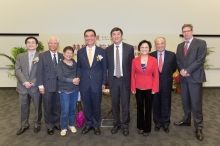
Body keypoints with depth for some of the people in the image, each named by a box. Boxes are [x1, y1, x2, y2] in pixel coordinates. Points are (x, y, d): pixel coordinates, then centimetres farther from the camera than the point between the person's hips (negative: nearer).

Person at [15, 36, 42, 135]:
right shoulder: (20, 56, 9)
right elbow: (17, 70, -2)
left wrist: (34, 82, -17)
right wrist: (24, 82, -16)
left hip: (36, 87, -2)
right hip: (23, 86, 3)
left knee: (38, 107, 10)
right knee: (23, 107, 12)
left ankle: (37, 124, 30)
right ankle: (24, 125, 30)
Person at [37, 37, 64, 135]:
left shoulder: (61, 56, 7)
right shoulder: (42, 56, 0)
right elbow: (40, 71, -4)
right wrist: (40, 85, -9)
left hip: (59, 85, 3)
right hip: (47, 85, -2)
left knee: (57, 106, 13)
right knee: (48, 107, 8)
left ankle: (57, 123, 31)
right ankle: (49, 126, 23)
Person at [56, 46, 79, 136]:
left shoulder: (75, 63, 5)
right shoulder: (60, 65, -7)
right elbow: (61, 77, -16)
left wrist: (77, 80, -7)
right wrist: (72, 80, -25)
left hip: (75, 90, 4)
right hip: (64, 90, -4)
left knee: (73, 109, 13)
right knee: (65, 110, -2)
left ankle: (71, 125, 31)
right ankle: (63, 128, 17)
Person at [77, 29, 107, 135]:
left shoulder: (101, 51, 0)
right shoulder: (80, 52, 5)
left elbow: (104, 68, 3)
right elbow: (78, 67, 11)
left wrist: (103, 82, 0)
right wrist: (79, 79, 1)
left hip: (97, 83, -1)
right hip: (84, 84, 2)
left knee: (96, 106, 10)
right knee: (86, 106, 12)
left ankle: (96, 125, 29)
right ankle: (88, 124, 31)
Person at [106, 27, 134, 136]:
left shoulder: (129, 48, -2)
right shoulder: (108, 49, 3)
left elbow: (132, 64, 0)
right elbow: (107, 65, 5)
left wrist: (131, 78, -3)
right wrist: (108, 79, -6)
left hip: (125, 79, -2)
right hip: (113, 80, 2)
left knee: (125, 103, 7)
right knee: (115, 103, 12)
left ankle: (125, 125, 25)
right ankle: (116, 123, 29)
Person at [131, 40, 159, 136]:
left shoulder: (154, 60, -4)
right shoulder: (135, 60, -1)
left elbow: (156, 75, -3)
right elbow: (133, 75, 1)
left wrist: (154, 88, -8)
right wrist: (133, 88, -4)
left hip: (149, 88, -1)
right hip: (138, 88, 1)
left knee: (148, 108, 10)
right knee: (140, 108, 13)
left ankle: (147, 128, 25)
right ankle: (140, 127, 30)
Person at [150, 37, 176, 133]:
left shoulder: (172, 55, -2)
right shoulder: (151, 56, -3)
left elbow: (174, 68, 9)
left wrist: (166, 75, 5)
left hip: (166, 83, 0)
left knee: (166, 104, 11)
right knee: (156, 104, 10)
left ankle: (166, 123, 28)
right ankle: (157, 122, 28)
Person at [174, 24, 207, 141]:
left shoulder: (201, 43, -3)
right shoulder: (180, 46, 15)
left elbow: (200, 60, -13)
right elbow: (177, 60, 10)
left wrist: (187, 71, -17)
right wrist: (181, 70, -9)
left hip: (195, 77, -5)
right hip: (183, 78, 6)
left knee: (196, 104, -3)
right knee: (185, 101, 15)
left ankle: (198, 128, 8)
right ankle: (186, 120, 31)